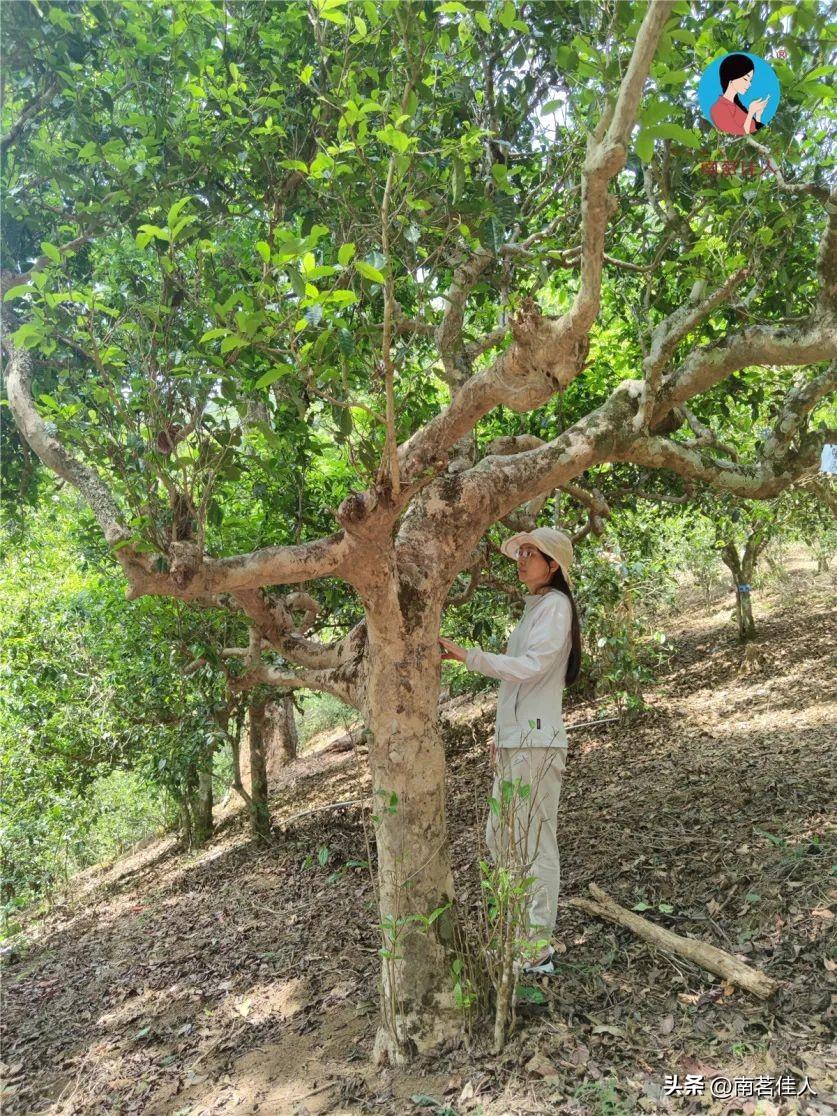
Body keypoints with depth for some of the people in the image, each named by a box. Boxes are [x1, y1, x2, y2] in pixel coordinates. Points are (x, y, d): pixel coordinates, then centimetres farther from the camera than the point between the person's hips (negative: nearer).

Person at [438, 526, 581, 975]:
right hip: (515, 739, 10)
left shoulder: (555, 606, -8)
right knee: (499, 838, 15)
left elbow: (529, 667, -21)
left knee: (534, 842, -4)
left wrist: (466, 655, -23)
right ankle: (520, 929, 28)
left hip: (537, 740, -10)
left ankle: (538, 949, 6)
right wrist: (501, 733, 20)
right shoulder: (532, 607, 19)